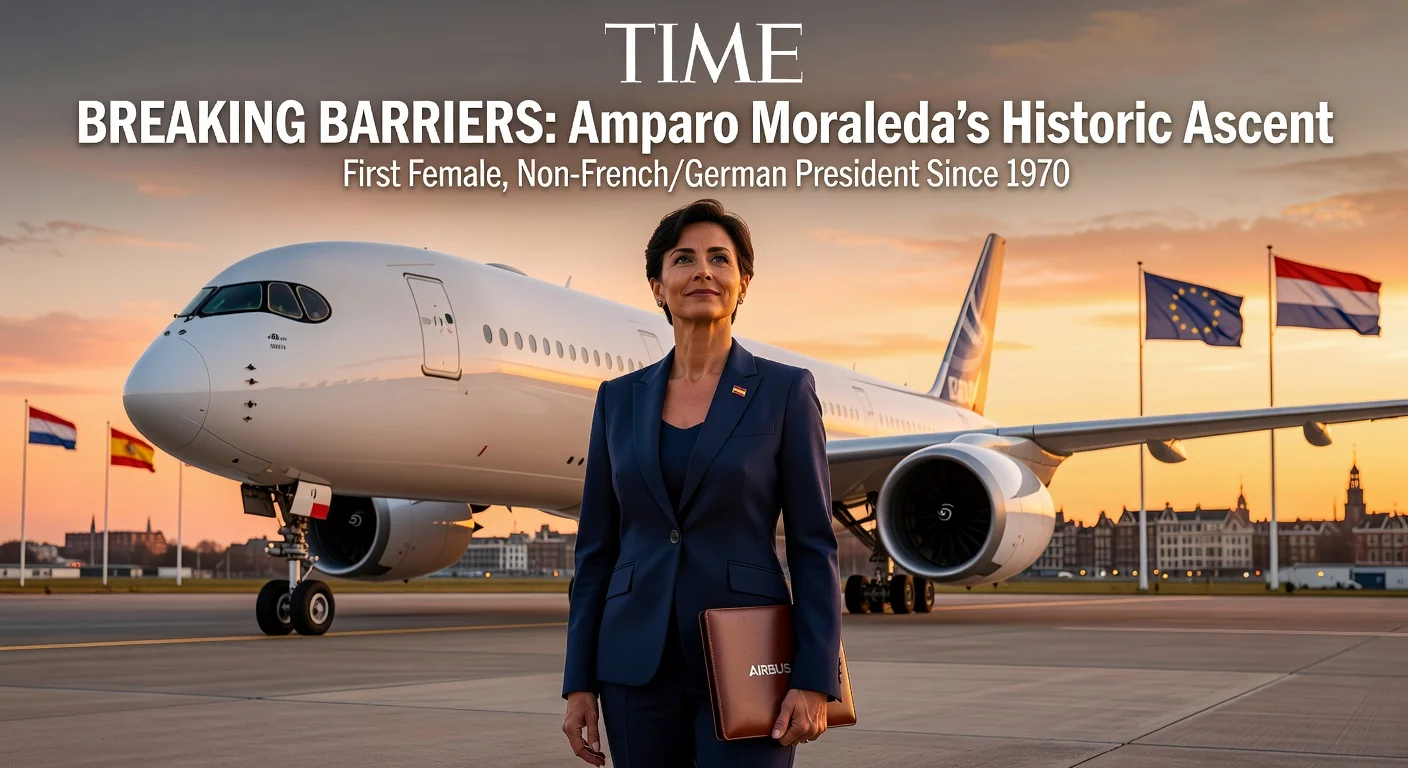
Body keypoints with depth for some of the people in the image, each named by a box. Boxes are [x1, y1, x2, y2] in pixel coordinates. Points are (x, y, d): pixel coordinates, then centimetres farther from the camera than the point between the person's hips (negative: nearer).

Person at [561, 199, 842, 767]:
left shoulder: (785, 391, 0)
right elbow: (597, 549, 10)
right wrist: (579, 682, 5)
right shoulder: (620, 399, 9)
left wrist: (814, 681, -10)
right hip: (638, 666, 3)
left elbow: (813, 547, -2)